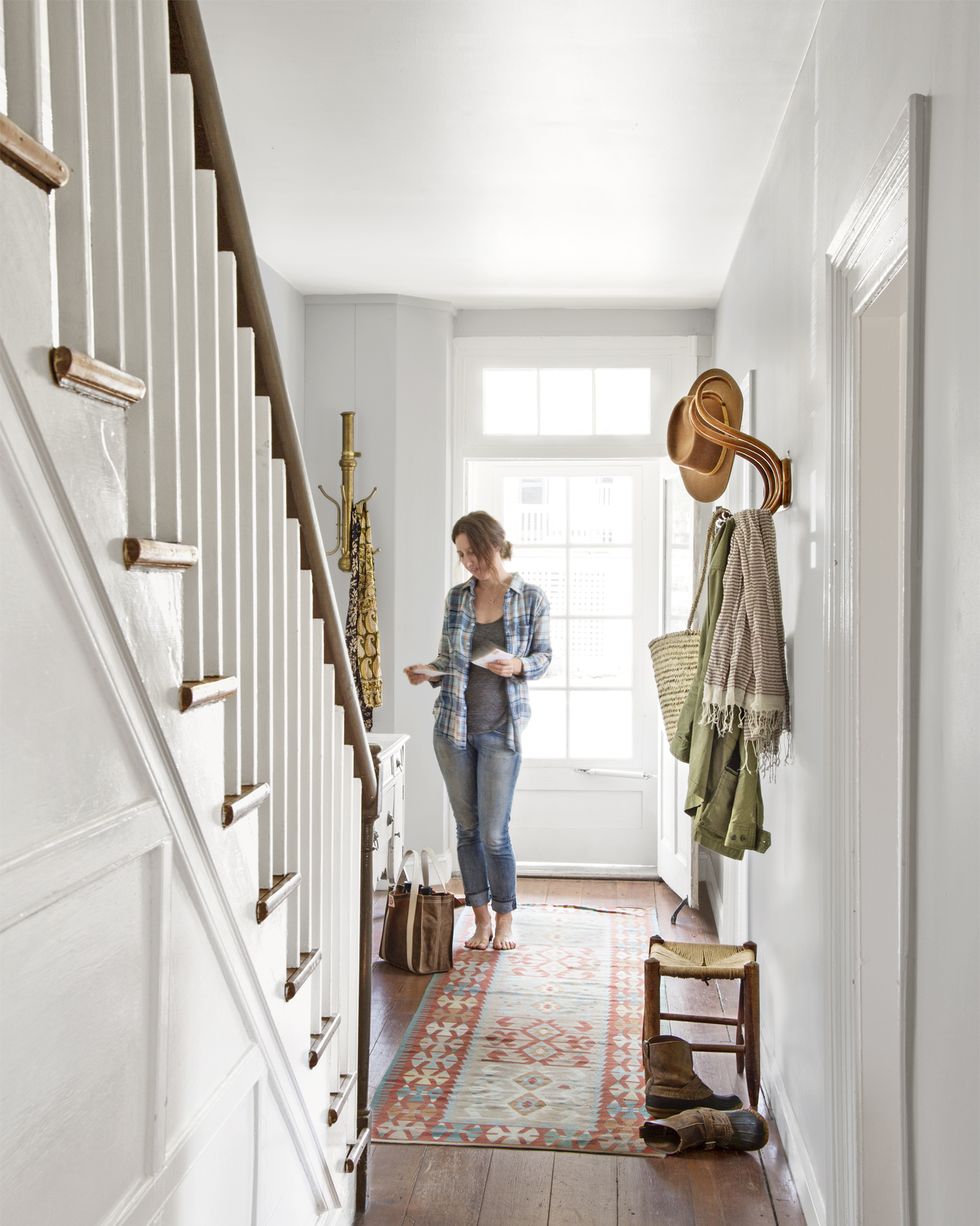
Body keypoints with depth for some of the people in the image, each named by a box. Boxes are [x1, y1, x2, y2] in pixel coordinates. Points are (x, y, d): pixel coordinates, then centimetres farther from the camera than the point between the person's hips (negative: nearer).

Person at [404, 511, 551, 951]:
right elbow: (448, 659, 13)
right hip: (454, 725, 3)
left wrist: (519, 665, -17)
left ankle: (504, 919, 17)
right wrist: (427, 672, -7)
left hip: (500, 728, -3)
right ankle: (481, 918, 22)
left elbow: (544, 656, 3)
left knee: (494, 833, -3)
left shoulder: (531, 598, -2)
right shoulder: (457, 597, 6)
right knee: (467, 829, 9)